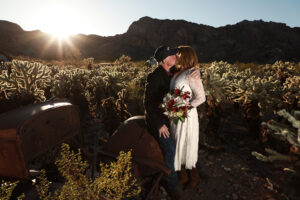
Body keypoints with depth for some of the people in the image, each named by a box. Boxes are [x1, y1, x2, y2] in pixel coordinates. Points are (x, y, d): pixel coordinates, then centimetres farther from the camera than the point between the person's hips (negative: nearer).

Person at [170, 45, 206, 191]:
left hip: (186, 117, -8)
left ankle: (194, 179, 36)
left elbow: (201, 97, -21)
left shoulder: (191, 74, -17)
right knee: (178, 147, 19)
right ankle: (182, 176, 40)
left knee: (187, 149, 9)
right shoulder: (177, 73, 7)